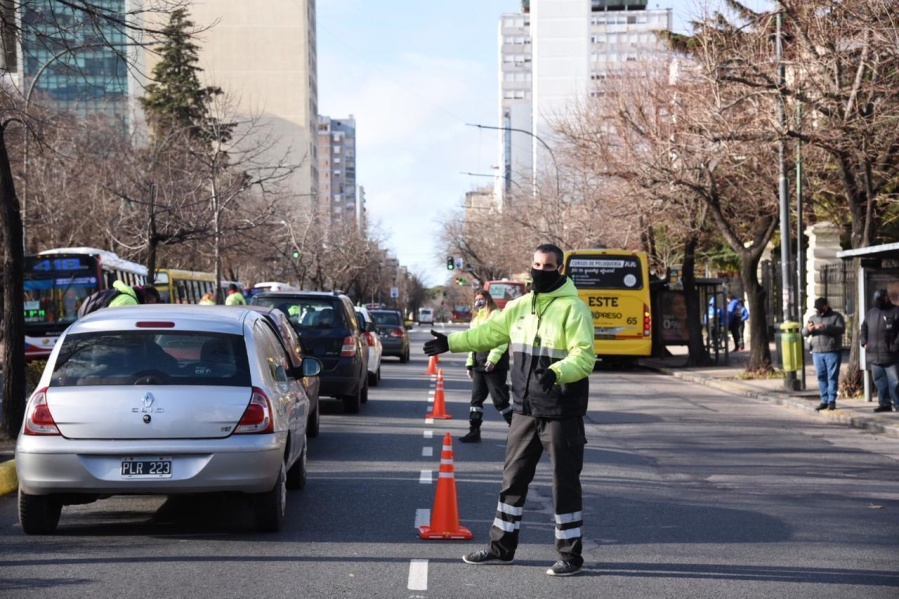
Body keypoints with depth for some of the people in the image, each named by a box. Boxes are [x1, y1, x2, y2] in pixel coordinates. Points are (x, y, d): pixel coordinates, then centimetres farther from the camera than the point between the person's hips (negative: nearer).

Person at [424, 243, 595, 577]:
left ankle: (570, 555, 10)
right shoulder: (520, 306, 9)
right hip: (526, 410, 7)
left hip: (562, 412, -7)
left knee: (565, 483, 0)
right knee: (513, 478, 14)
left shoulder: (572, 308, -13)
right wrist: (451, 342, 17)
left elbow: (584, 357, -21)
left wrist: (557, 373, -37)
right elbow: (490, 332, 20)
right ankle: (501, 547, 25)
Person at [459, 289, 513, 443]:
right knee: (476, 398, 6)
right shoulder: (477, 319, 20)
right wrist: (470, 363, 19)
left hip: (494, 366, -8)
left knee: (499, 400, -5)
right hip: (479, 366, 8)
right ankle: (474, 431, 8)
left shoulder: (496, 316, -8)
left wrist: (492, 359, -26)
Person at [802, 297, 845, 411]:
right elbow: (804, 332, 13)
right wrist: (808, 329, -12)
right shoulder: (813, 318, 17)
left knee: (832, 376, -5)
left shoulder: (836, 316, 3)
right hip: (817, 352, 5)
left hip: (832, 352, -5)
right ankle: (824, 401, 9)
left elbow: (841, 328, -12)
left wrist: (826, 327, -26)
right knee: (821, 377, 5)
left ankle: (832, 401, -3)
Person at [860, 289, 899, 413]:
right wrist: (864, 342, 10)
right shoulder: (871, 313, 15)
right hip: (874, 355, 6)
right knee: (879, 381, 8)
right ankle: (885, 403, 14)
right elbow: (864, 328, 24)